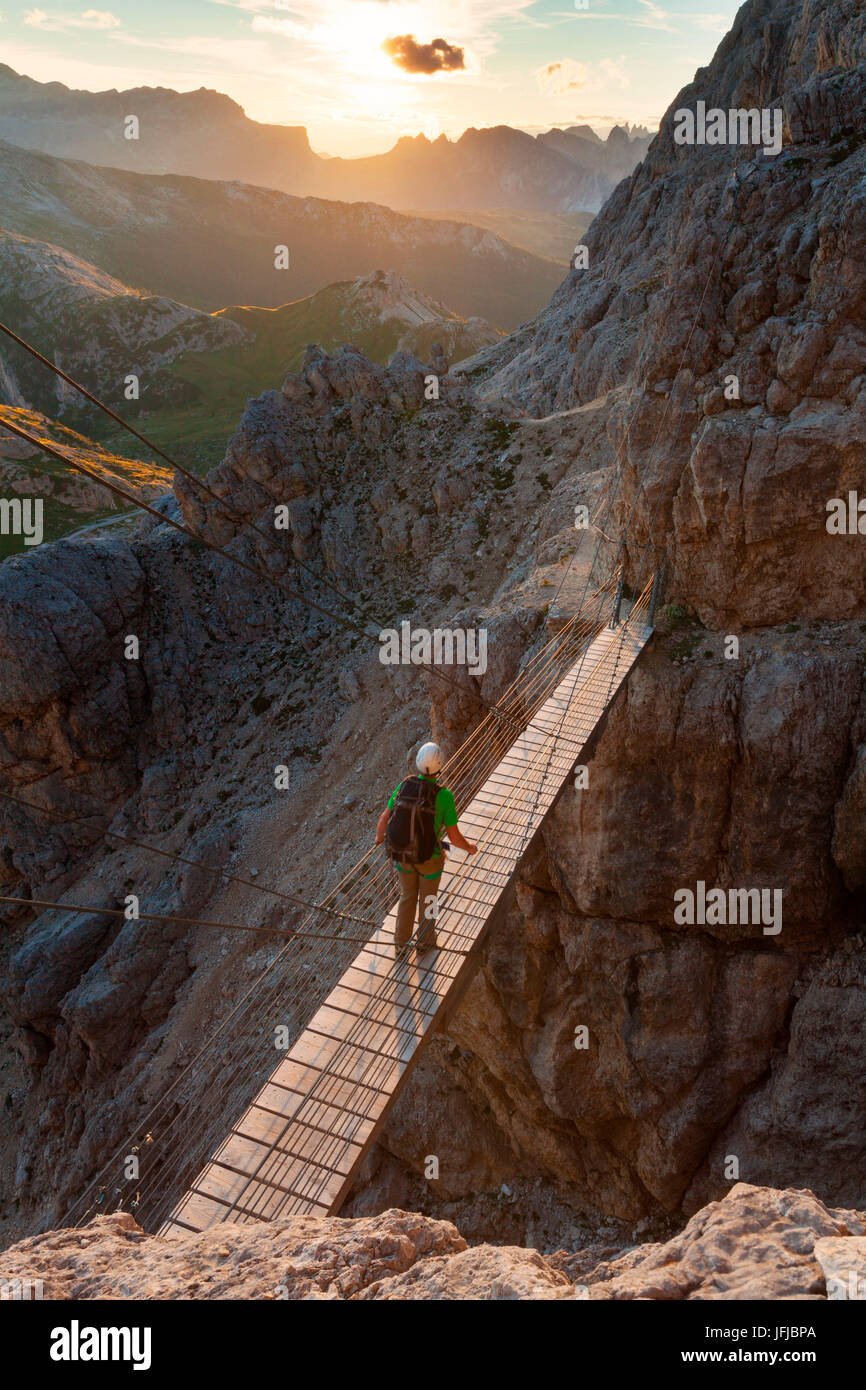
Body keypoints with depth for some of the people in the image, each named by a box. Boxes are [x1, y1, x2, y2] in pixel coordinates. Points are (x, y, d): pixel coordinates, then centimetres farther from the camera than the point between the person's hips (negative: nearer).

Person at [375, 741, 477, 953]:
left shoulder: (405, 785, -18)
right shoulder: (444, 796, -28)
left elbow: (385, 818, -6)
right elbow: (454, 837, -20)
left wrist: (379, 837, 18)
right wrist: (469, 848, 4)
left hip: (403, 853, 3)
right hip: (429, 858, -3)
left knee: (408, 896, 27)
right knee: (427, 897, 24)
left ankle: (401, 943, 41)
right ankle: (425, 941, 45)